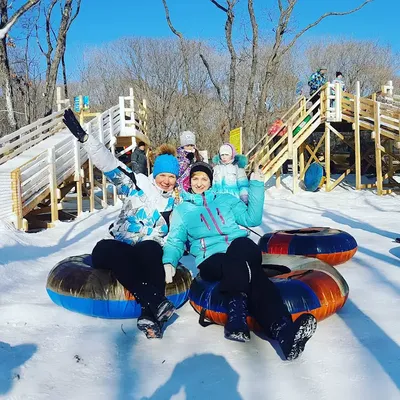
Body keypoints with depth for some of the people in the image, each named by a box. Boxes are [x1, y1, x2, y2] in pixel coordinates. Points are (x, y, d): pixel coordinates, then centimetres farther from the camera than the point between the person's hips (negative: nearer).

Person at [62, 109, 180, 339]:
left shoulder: (177, 202, 11)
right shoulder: (139, 184, 3)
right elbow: (110, 164, -7)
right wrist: (84, 138, -18)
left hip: (151, 255, 1)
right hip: (120, 252, 0)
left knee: (150, 248, -36)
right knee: (105, 248, -36)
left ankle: (150, 314, -46)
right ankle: (154, 303, -46)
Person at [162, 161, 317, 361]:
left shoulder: (226, 199, 25)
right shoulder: (181, 210, 21)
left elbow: (252, 219, 16)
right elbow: (175, 241, 14)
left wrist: (256, 185, 10)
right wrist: (169, 262, -7)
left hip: (242, 250, 2)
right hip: (211, 259, -2)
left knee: (243, 245, -38)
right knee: (249, 273, -35)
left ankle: (237, 316, -53)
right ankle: (283, 330, -53)